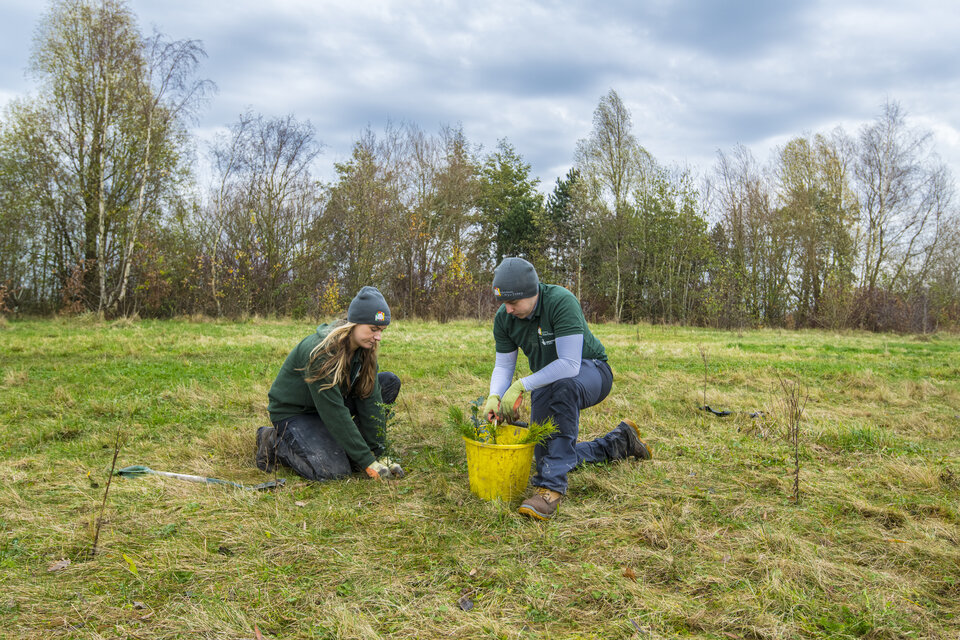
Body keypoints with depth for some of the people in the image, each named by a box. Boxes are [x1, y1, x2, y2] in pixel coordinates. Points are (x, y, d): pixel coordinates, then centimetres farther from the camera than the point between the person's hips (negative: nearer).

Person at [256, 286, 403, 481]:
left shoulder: (364, 348, -9)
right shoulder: (321, 352, -32)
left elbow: (371, 399, -10)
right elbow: (334, 413, -32)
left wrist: (379, 453, -15)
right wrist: (367, 461, -30)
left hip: (329, 401, 8)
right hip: (293, 412, -8)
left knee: (390, 381, -6)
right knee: (334, 470, -28)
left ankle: (338, 441, 1)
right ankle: (274, 442, -2)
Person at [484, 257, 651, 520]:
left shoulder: (561, 301, -32)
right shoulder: (503, 318, -12)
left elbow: (570, 364, -36)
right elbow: (503, 366, -6)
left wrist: (521, 385, -37)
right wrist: (494, 396, -26)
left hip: (590, 371, -7)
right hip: (547, 381, 7)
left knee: (563, 387, -43)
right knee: (546, 457, 8)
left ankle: (551, 486, -38)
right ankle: (619, 442, 28)